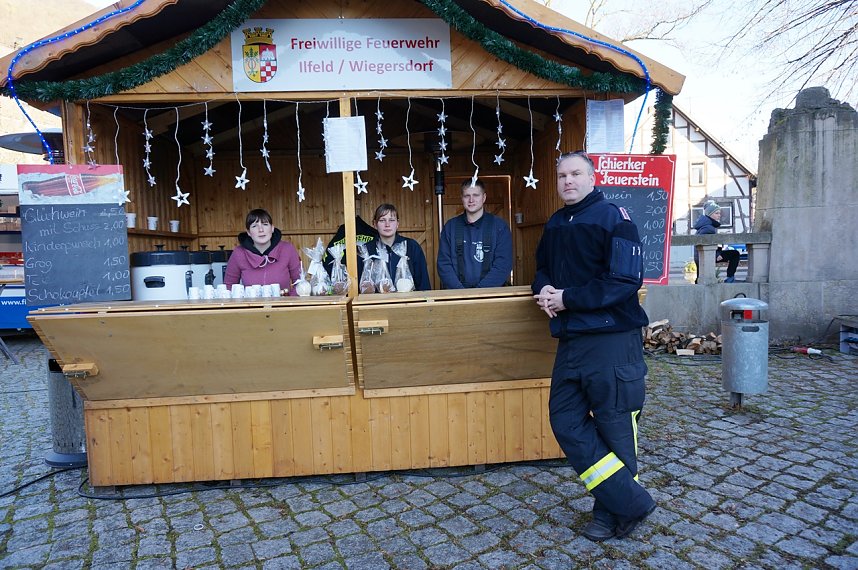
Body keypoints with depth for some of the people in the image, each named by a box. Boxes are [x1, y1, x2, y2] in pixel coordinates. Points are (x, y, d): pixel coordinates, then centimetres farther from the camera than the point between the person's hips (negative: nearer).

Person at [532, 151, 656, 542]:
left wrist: (567, 298, -16)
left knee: (613, 428, 3)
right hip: (570, 340, 8)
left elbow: (626, 281, -17)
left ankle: (611, 516, 21)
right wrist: (544, 288, 1)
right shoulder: (555, 225, 14)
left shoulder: (613, 217, -7)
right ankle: (629, 502, 15)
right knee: (566, 421, 5)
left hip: (611, 339, -7)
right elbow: (543, 267, 26)